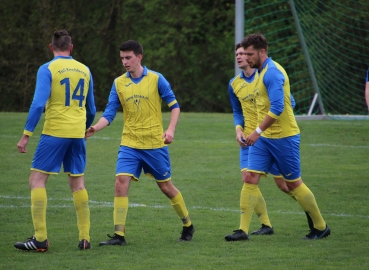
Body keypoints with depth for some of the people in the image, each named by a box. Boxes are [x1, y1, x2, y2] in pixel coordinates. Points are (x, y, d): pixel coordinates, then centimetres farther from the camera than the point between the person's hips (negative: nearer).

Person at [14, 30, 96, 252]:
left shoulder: (47, 69, -5)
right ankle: (85, 238, 10)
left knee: (37, 179, -1)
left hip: (54, 132, -5)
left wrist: (27, 135, -12)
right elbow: (91, 109, 17)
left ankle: (40, 238, -9)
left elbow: (38, 104, -15)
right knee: (78, 183, 14)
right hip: (78, 134, 5)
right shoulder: (85, 70, 11)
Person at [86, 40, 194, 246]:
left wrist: (170, 129, -14)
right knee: (121, 182, -14)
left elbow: (174, 105, 0)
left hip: (155, 144, -2)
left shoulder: (156, 79, -4)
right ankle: (119, 235, -12)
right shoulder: (119, 83, 3)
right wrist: (95, 128, -18)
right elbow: (109, 114, 0)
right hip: (130, 144, 2)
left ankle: (188, 226, 28)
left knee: (166, 186, 7)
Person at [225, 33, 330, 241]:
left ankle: (321, 227, 17)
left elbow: (277, 108, -26)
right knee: (250, 178, -4)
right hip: (264, 138, 9)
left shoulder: (273, 73, -17)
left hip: (283, 138, -9)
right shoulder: (263, 72, 13)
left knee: (294, 184, 1)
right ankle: (244, 230, -6)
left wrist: (258, 131, -24)